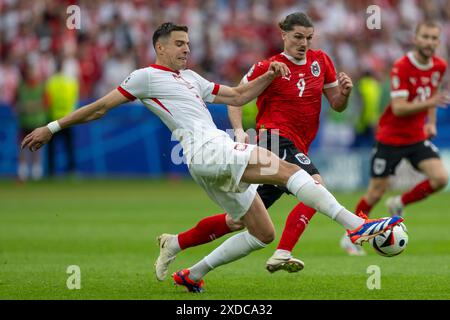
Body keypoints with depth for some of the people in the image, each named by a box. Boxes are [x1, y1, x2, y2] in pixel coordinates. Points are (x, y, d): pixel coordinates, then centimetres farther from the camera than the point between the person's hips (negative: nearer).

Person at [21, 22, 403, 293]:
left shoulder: (191, 77, 27)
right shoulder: (147, 76, 4)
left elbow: (238, 96, 29)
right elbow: (101, 106, 6)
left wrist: (268, 77, 14)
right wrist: (53, 128, 6)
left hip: (220, 154, 10)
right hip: (206, 149, -10)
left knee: (263, 234, 8)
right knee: (289, 170, -22)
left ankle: (193, 274, 15)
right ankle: (358, 225, -32)